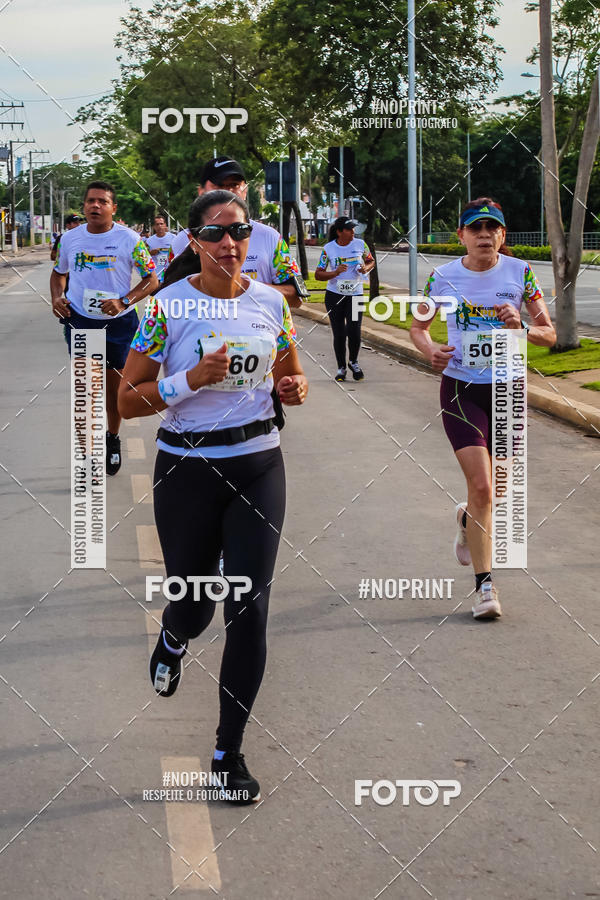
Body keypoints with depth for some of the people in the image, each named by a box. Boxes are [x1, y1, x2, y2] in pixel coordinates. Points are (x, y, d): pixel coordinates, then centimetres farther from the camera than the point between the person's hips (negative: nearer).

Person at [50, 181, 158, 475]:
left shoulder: (129, 239, -8)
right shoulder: (70, 239, 2)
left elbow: (152, 279, -5)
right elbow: (58, 273, 18)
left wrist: (123, 302, -18)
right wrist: (57, 297, -2)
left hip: (119, 321, -1)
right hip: (80, 319, 1)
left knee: (115, 384, 12)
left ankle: (113, 438, 34)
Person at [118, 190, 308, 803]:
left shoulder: (271, 303, 3)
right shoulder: (168, 305, -8)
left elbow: (289, 378, 19)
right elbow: (128, 401, -8)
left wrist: (295, 387, -5)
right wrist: (192, 379, -22)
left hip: (258, 467, 2)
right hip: (187, 469, -2)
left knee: (249, 608, -5)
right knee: (193, 606, 10)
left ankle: (229, 753, 8)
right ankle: (173, 637, 51)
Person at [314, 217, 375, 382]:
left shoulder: (360, 244, -1)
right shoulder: (328, 249, -6)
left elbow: (371, 261, 16)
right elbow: (318, 274, -4)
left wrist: (366, 268, -7)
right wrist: (335, 273, -21)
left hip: (355, 294, 0)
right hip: (334, 295, 0)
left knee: (354, 332, -10)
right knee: (339, 334, 0)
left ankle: (353, 362, 18)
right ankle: (341, 367, 19)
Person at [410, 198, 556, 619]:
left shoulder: (520, 272, -3)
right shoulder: (443, 277, -4)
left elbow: (549, 333, 1)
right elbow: (418, 327, 9)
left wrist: (520, 327, -20)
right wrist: (430, 350, -12)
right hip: (461, 389, -2)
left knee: (496, 489, 12)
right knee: (480, 484, -14)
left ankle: (468, 519, 49)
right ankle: (485, 584, -6)